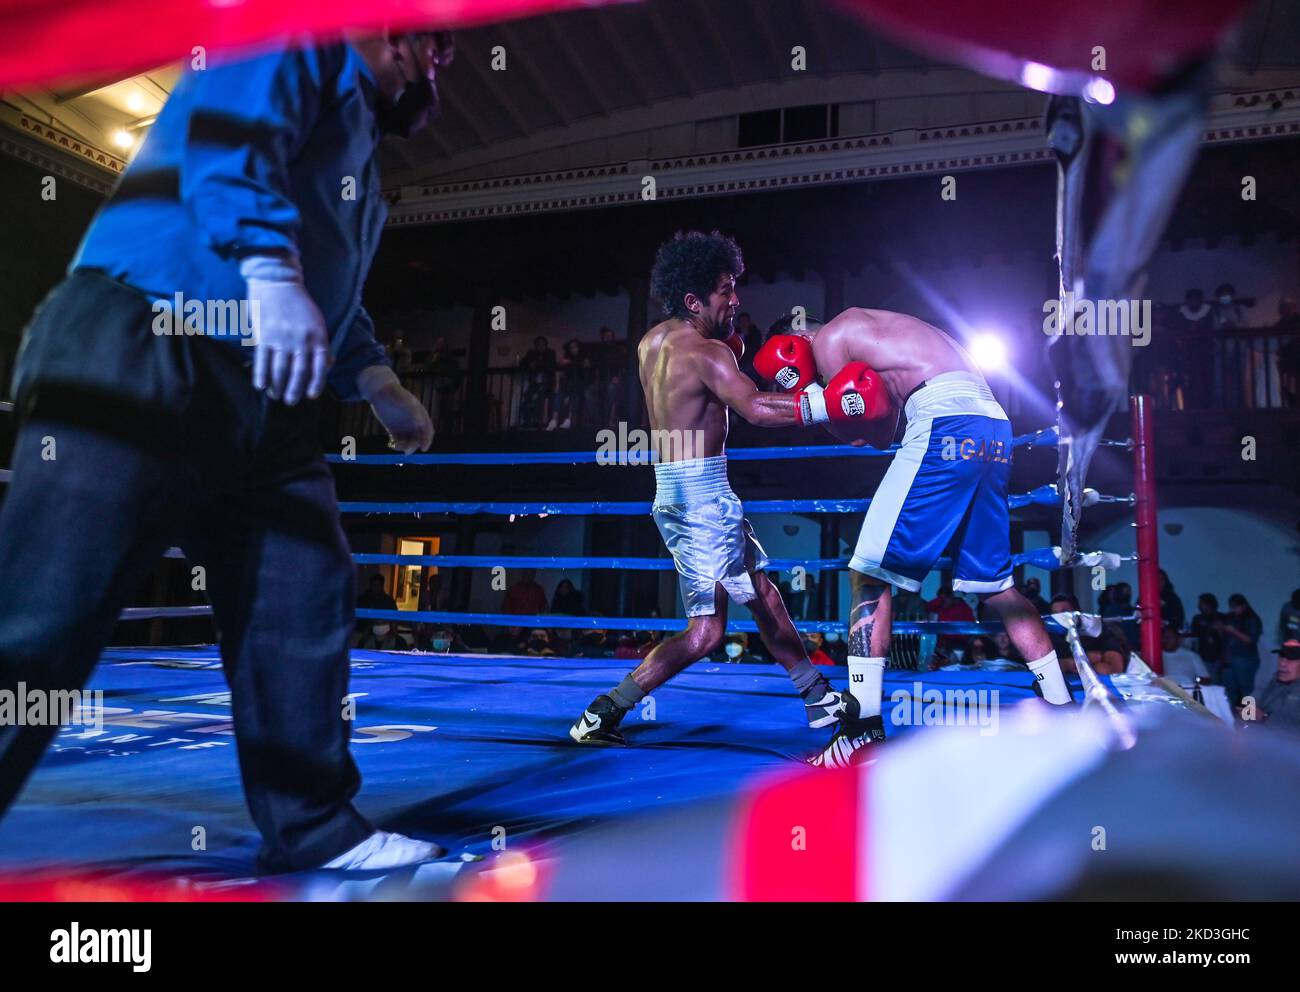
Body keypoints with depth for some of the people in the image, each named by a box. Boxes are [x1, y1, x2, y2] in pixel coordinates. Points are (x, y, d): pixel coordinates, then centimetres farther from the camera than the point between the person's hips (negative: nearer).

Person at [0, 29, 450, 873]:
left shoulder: (356, 134, 31)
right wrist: (272, 267, -29)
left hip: (262, 397, 10)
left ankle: (314, 828, 14)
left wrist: (377, 382, 20)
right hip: (144, 354, -9)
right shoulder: (307, 46, 5)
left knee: (305, 603, 4)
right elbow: (225, 136, -17)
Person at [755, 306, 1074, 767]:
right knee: (995, 582, 18)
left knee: (871, 572, -4)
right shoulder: (865, 326, 30)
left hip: (946, 419, -9)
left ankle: (864, 729, -6)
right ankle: (1062, 706, 25)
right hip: (993, 422, 9)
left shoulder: (827, 339, 5)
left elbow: (877, 435, 1)